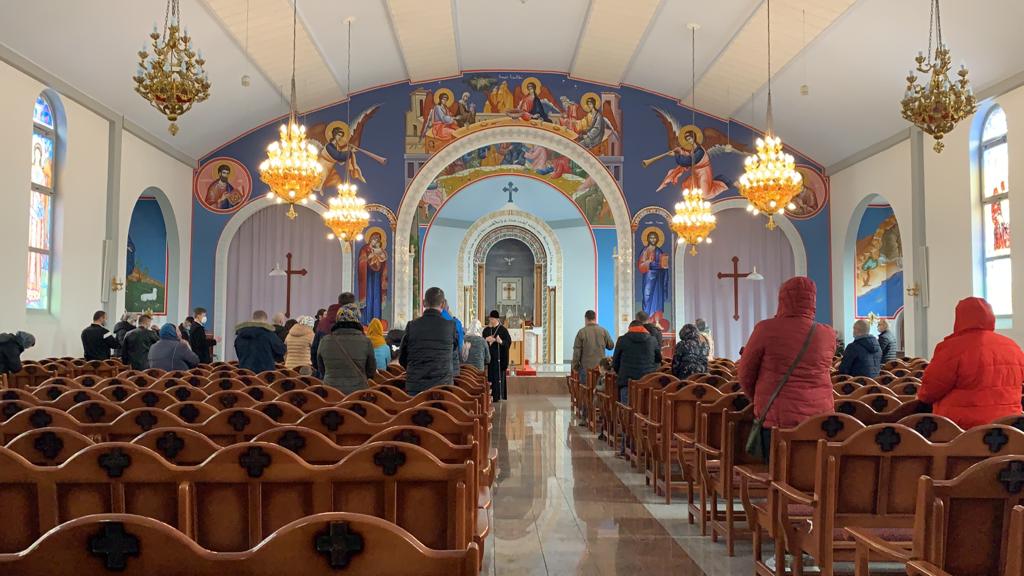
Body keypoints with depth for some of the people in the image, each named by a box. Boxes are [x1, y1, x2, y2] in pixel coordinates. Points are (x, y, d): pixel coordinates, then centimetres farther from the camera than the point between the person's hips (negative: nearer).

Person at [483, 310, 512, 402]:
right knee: (489, 375, 3)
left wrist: (500, 341, -24)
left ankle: (497, 395, -2)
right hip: (489, 356, 4)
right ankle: (490, 394, 8)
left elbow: (508, 342, -7)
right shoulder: (486, 330, 12)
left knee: (498, 376, -5)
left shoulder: (503, 330, -3)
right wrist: (486, 340, -9)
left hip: (499, 357, -4)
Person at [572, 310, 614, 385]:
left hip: (586, 367, -2)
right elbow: (611, 346, 8)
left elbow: (577, 351, -4)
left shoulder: (582, 332, -6)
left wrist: (575, 366, 4)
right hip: (601, 367, 2)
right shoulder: (603, 331, 0)